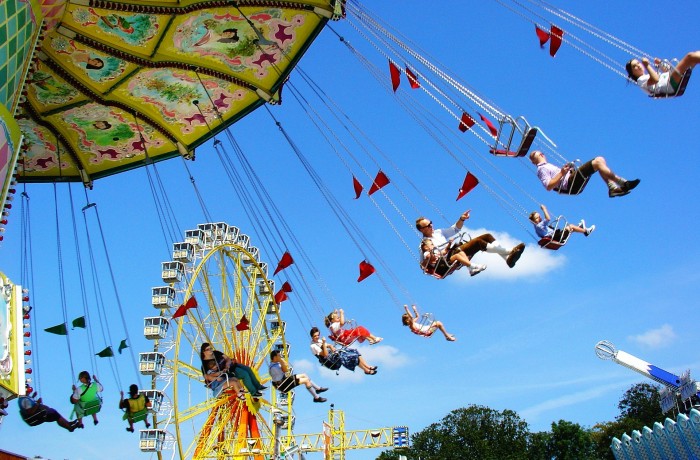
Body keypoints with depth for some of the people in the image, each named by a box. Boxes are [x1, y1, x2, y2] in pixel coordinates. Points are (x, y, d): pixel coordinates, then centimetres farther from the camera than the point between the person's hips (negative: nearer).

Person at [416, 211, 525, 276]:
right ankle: (508, 252, -25)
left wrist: (461, 219, 5)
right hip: (449, 257, -9)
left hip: (458, 249, 9)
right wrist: (446, 248, -17)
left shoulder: (438, 232, 23)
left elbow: (455, 229, 23)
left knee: (487, 236, -5)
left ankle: (507, 258, -20)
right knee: (478, 241, -27)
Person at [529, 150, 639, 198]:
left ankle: (613, 188, -7)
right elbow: (548, 186, -16)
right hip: (571, 184, -10)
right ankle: (623, 183, -15)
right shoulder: (541, 169, -1)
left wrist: (569, 169, 16)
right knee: (597, 162, -17)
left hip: (575, 182, 10)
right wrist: (562, 173, -19)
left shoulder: (547, 166, 30)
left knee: (600, 159, 6)